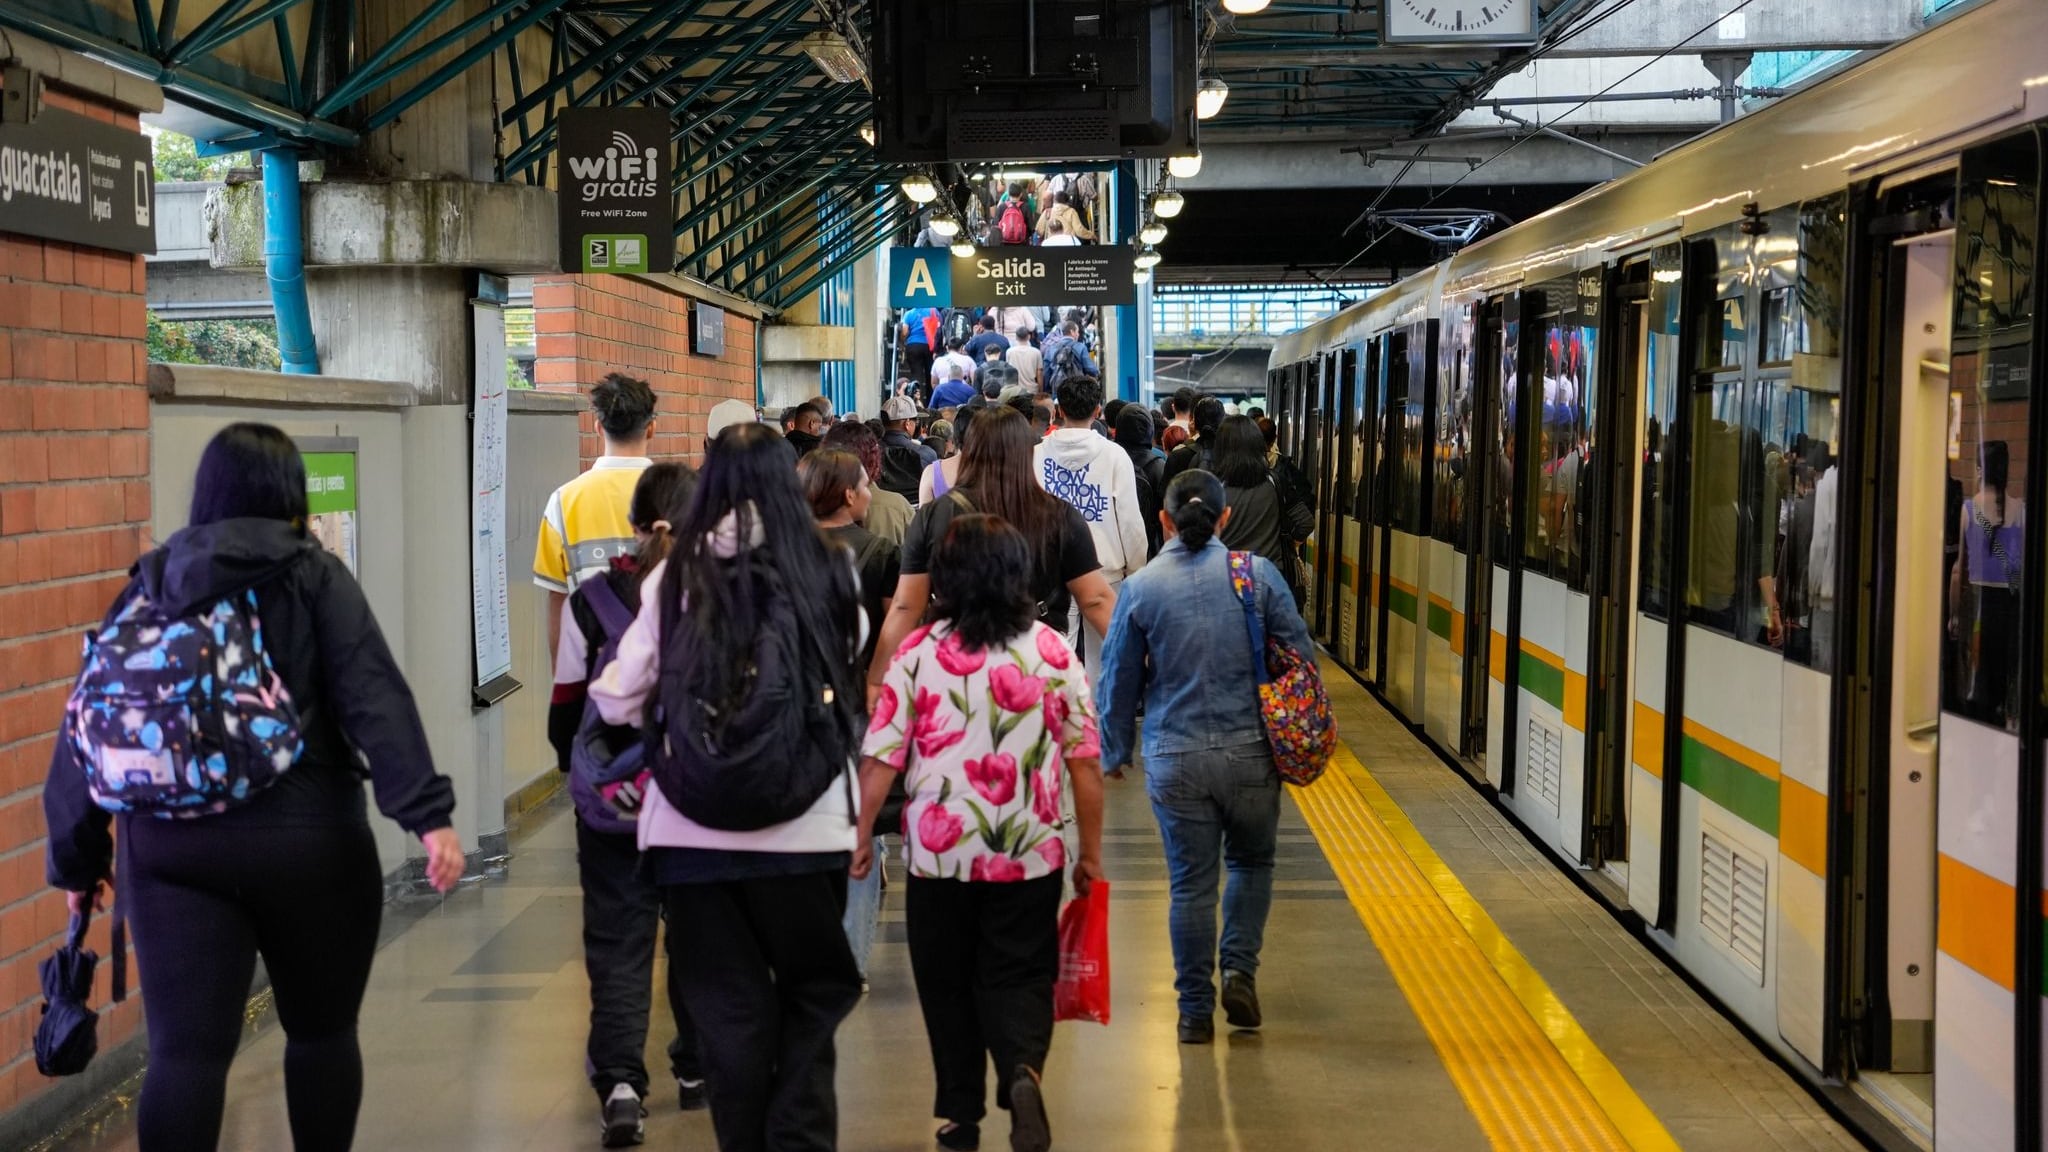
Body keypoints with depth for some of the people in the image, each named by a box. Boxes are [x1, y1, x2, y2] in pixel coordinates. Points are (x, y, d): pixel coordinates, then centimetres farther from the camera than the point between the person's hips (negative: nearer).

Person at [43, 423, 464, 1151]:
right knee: (321, 1031, 16)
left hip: (171, 849, 2)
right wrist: (429, 814, -18)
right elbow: (376, 700, -13)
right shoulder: (314, 576, -1)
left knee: (185, 1051, 0)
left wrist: (78, 855, 15)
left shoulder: (148, 587, 9)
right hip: (305, 840, -2)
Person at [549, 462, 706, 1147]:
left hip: (613, 803, -1)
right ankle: (698, 1067, 29)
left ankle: (620, 1081, -14)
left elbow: (566, 710, 1)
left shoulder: (591, 602, -5)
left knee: (618, 941, 1)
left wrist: (580, 772, 20)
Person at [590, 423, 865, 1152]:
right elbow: (855, 694, 2)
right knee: (812, 996, 17)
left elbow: (616, 702, 1)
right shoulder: (826, 573, -4)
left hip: (695, 829, 0)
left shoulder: (678, 577, -3)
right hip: (805, 825, 0)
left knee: (730, 1007, 12)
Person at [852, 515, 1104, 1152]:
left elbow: (879, 759, -7)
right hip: (1030, 855, 1)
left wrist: (862, 836, 6)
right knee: (1019, 978, 11)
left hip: (938, 854, 0)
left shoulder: (918, 653, -7)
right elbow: (1085, 761, -1)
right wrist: (1092, 852, 8)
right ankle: (1023, 1069, -17)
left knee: (948, 985, 15)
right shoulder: (1053, 652, -3)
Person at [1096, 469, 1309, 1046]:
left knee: (1190, 882, 8)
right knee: (1251, 862, 21)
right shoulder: (1257, 574, -3)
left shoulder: (1139, 589, -2)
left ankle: (1196, 1009, 14)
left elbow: (1118, 680, 4)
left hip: (1174, 762, 0)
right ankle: (1239, 969, 7)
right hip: (1251, 753, 0)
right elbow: (1299, 656, 1)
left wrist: (1114, 753, 17)